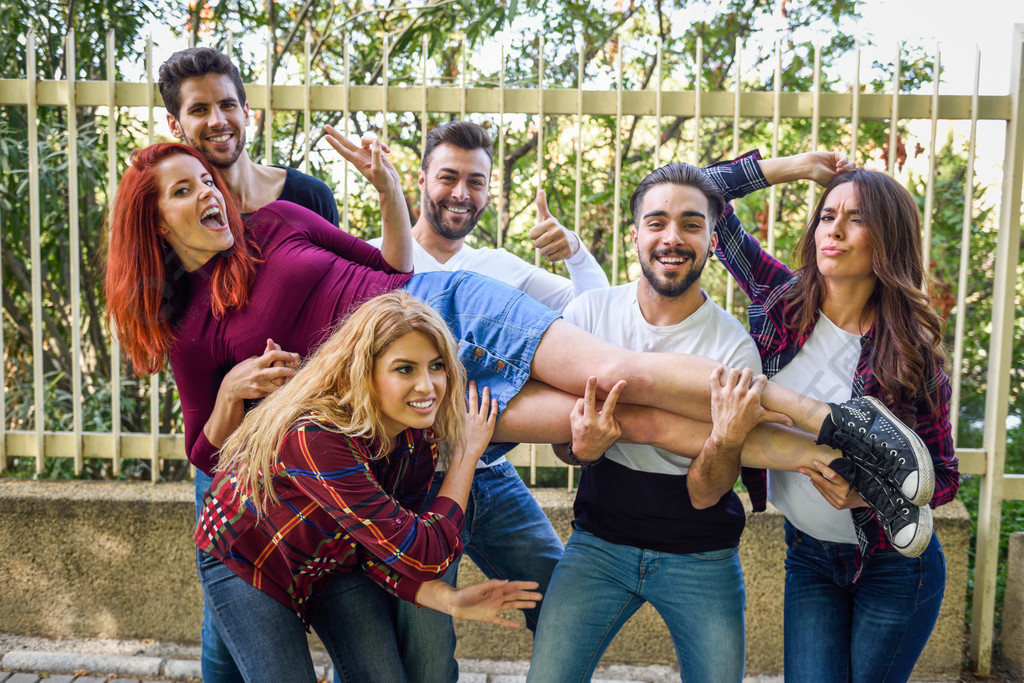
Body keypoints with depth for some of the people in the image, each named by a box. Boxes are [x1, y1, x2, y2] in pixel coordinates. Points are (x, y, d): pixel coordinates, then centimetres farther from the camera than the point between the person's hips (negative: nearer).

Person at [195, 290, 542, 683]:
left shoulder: (420, 438, -17)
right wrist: (468, 452, -28)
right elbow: (422, 556, -36)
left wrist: (450, 600, -27)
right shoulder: (315, 436, -40)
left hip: (338, 562, 5)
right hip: (246, 562, -5)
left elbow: (386, 553, -9)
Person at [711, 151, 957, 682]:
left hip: (892, 566, -2)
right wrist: (789, 166, -9)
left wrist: (866, 494, -24)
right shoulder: (782, 301, -9)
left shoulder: (910, 350, -15)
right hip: (807, 555, 2)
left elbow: (943, 476, -7)